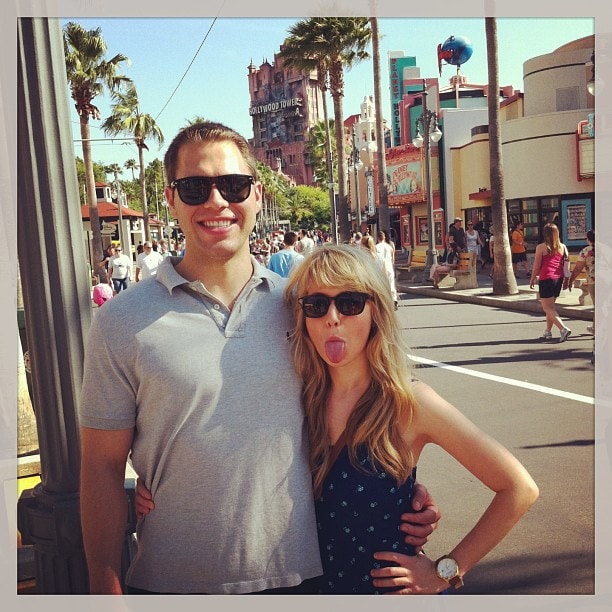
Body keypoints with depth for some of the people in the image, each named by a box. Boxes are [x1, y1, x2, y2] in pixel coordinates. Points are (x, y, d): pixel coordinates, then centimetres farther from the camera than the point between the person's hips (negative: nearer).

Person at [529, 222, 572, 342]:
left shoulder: (541, 247, -8)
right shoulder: (562, 247, 6)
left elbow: (537, 265, -6)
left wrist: (532, 279, 5)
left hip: (546, 279, -6)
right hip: (558, 279, 6)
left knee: (548, 308, -3)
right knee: (550, 306, 18)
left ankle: (563, 329, -20)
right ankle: (548, 332, 22)